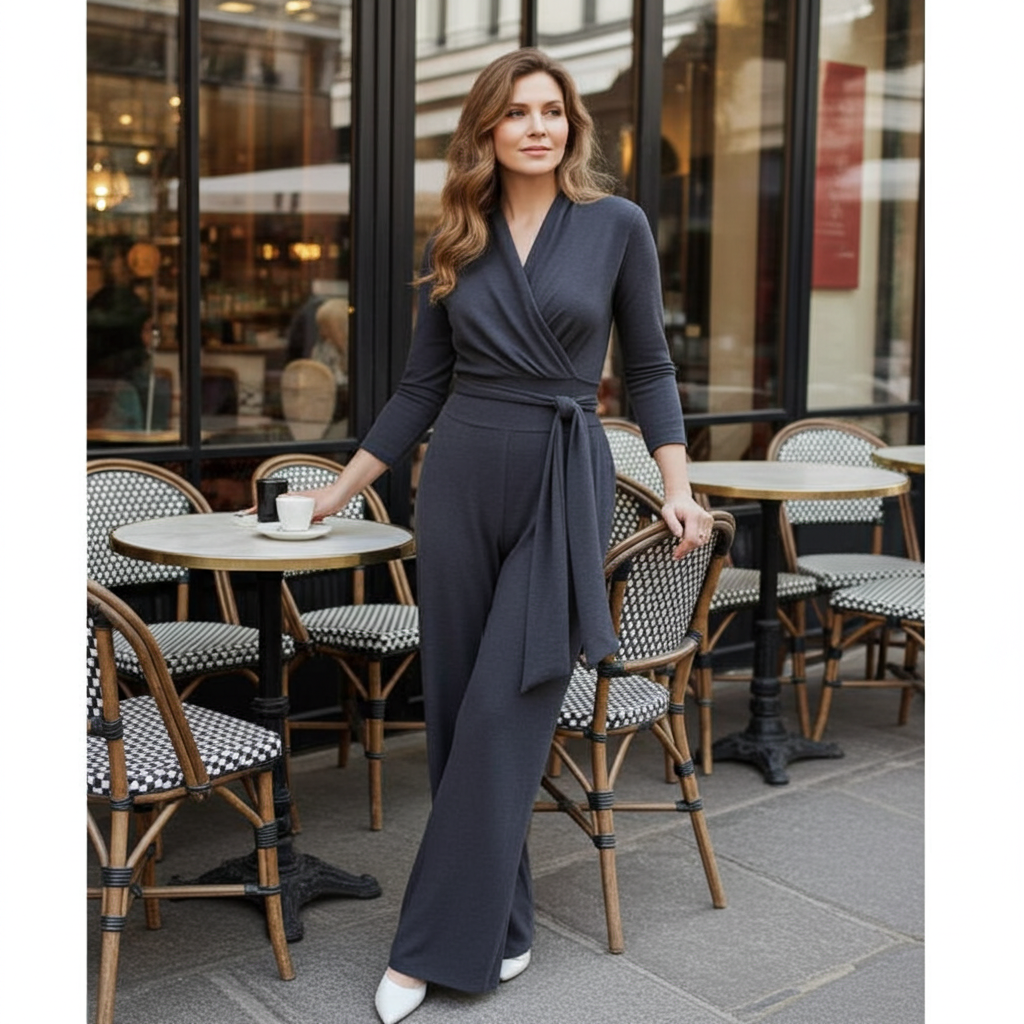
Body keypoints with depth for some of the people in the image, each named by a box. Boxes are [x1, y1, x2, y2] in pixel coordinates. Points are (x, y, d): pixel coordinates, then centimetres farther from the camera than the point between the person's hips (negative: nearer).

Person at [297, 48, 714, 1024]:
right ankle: (494, 916, 21)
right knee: (454, 704, 6)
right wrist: (341, 489, 12)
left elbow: (648, 366, 5)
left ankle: (442, 942, 4)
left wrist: (679, 489, -5)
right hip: (461, 477, 4)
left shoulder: (616, 225, 0)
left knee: (506, 712, -5)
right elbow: (422, 385, 12)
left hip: (565, 482, -3)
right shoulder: (453, 242, 8)